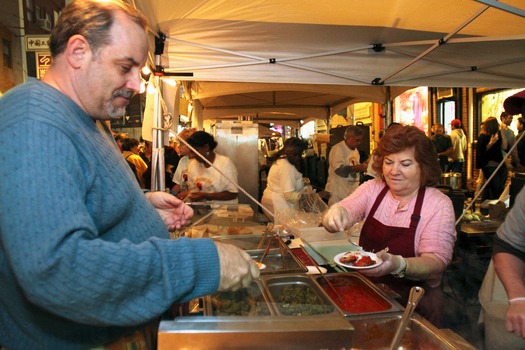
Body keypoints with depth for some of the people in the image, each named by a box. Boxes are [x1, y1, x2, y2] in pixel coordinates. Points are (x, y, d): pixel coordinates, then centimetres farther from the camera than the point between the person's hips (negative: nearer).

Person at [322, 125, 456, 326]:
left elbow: (437, 262, -16)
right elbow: (345, 212, -11)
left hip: (413, 304, -3)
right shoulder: (373, 188, 2)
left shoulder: (439, 205, -8)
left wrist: (398, 265, -35)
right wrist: (335, 214, -35)